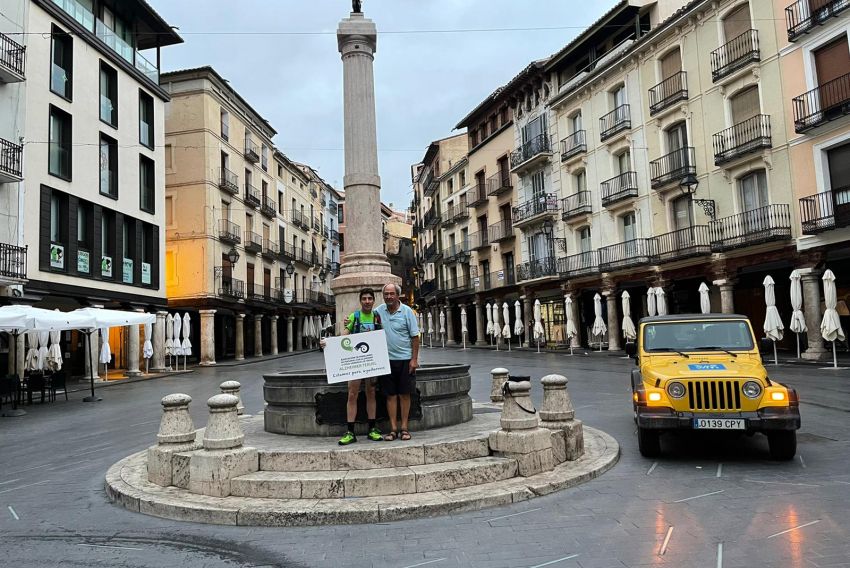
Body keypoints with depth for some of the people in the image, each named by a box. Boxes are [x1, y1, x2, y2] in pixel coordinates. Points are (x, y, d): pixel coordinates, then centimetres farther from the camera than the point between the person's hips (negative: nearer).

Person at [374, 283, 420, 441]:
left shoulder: (407, 311, -5)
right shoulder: (379, 310, 4)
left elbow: (415, 336, -4)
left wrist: (414, 359, -9)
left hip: (405, 359, -2)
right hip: (386, 359, 3)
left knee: (404, 394, 4)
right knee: (391, 395, 5)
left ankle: (404, 428, 13)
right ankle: (393, 429, 12)